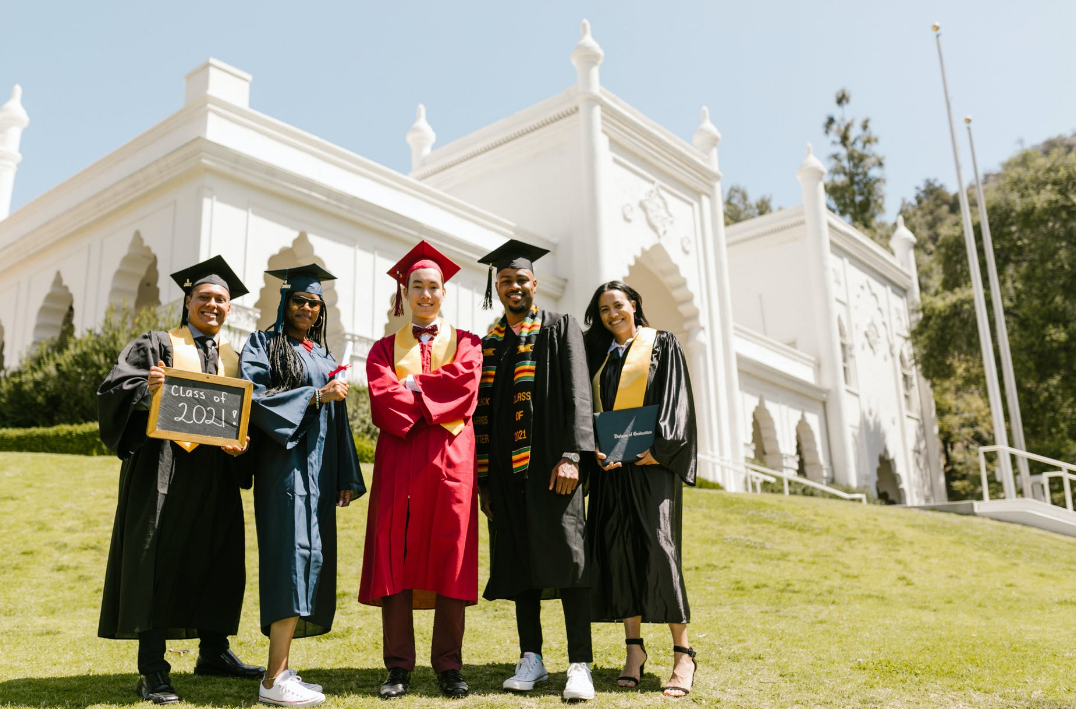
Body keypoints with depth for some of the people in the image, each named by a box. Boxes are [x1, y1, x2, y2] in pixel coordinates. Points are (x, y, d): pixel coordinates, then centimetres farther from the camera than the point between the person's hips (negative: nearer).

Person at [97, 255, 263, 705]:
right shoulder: (156, 346, 5)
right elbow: (115, 389, -6)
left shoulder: (233, 359, 16)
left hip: (215, 474, 5)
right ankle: (152, 671, -2)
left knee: (220, 559, 9)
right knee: (159, 559, -6)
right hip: (165, 469, -5)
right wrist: (147, 389, -27)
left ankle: (213, 651, 24)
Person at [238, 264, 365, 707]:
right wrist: (315, 397, -17)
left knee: (311, 559, 4)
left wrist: (346, 477, 13)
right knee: (293, 556, -15)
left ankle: (281, 669, 11)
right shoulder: (263, 346, 4)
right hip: (284, 465, -7)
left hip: (319, 470, 7)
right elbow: (254, 399, -11)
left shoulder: (324, 356, 21)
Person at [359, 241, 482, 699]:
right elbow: (383, 400, -3)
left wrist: (411, 387, -6)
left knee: (449, 557, -1)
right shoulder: (386, 348, 15)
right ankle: (399, 666, 5)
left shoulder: (465, 344, 14)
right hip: (399, 459, 1)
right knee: (396, 556, -3)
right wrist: (432, 400, -11)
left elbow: (464, 388, -6)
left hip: (450, 460, 0)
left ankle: (449, 666, 6)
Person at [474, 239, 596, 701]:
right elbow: (481, 414, 14)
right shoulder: (486, 344, 15)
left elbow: (576, 393, -5)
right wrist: (483, 478, 8)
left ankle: (579, 665, -7)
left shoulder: (561, 329, 5)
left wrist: (571, 455, -16)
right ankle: (531, 658, 16)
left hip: (550, 462, -4)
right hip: (506, 468, 4)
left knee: (566, 556, -9)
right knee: (520, 561, 7)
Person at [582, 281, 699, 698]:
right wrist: (595, 449, -7)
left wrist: (657, 448, -16)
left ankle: (682, 652, -6)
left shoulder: (661, 345, 7)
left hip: (651, 461, -4)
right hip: (610, 464, 4)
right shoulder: (599, 354, 18)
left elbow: (676, 401, -2)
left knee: (657, 547, -12)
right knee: (618, 550, 0)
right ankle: (634, 647, 7)